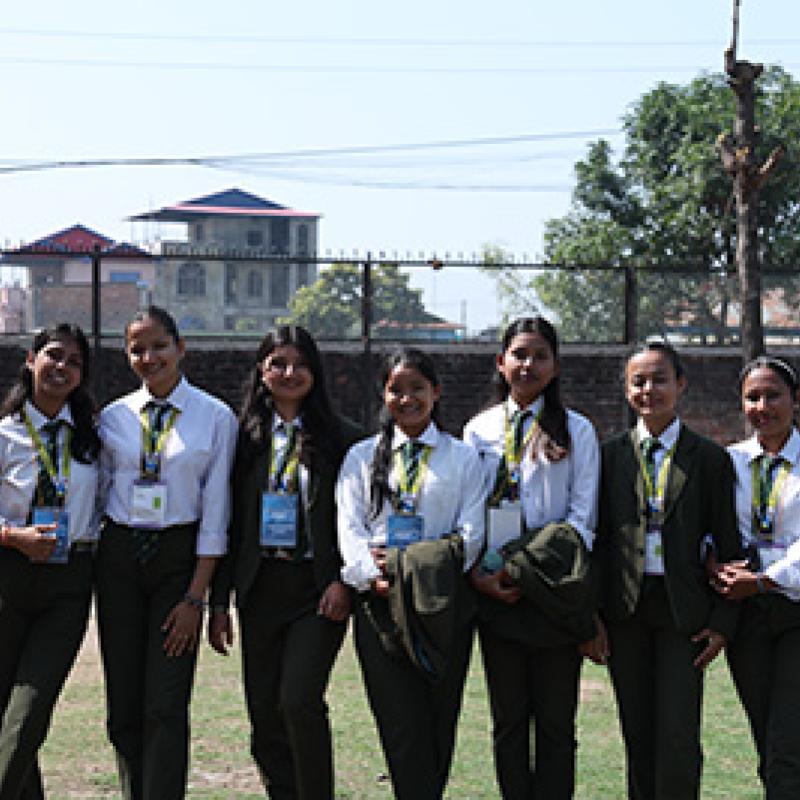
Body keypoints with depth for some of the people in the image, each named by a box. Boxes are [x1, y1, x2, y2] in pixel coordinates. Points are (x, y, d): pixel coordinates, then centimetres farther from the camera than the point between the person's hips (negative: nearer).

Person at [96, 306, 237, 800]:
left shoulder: (216, 417, -2)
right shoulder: (114, 417, 6)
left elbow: (215, 514, -4)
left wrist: (196, 597, -9)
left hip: (179, 557, -3)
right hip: (118, 558, 3)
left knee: (166, 706, -8)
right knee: (123, 704, 6)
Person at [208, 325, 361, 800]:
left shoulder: (340, 438, 2)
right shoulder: (247, 439, 10)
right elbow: (230, 524, 11)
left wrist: (343, 582, -11)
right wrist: (219, 602, 7)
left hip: (317, 589, -3)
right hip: (260, 587, 4)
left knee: (299, 700, -16)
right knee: (264, 711, 5)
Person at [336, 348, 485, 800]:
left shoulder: (463, 457, 9)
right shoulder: (362, 457, 14)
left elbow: (471, 535, -1)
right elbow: (350, 529, 5)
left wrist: (407, 564, -11)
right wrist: (373, 575, -14)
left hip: (443, 605, 0)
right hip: (381, 604, 0)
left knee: (438, 724, 1)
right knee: (402, 725, -6)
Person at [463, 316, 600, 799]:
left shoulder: (576, 431, 5)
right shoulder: (479, 430, 10)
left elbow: (583, 517, -2)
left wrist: (530, 570, -12)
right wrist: (479, 573, -7)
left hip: (553, 591, -2)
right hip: (495, 590, 2)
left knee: (556, 720, 0)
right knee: (509, 719, 7)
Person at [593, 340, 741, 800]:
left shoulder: (710, 459, 1)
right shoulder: (612, 455, 7)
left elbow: (728, 545, 2)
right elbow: (599, 538, 8)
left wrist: (723, 622, -4)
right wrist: (593, 614, 2)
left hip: (684, 609, -2)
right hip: (626, 607, 2)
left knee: (678, 736, -6)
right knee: (637, 731, 8)